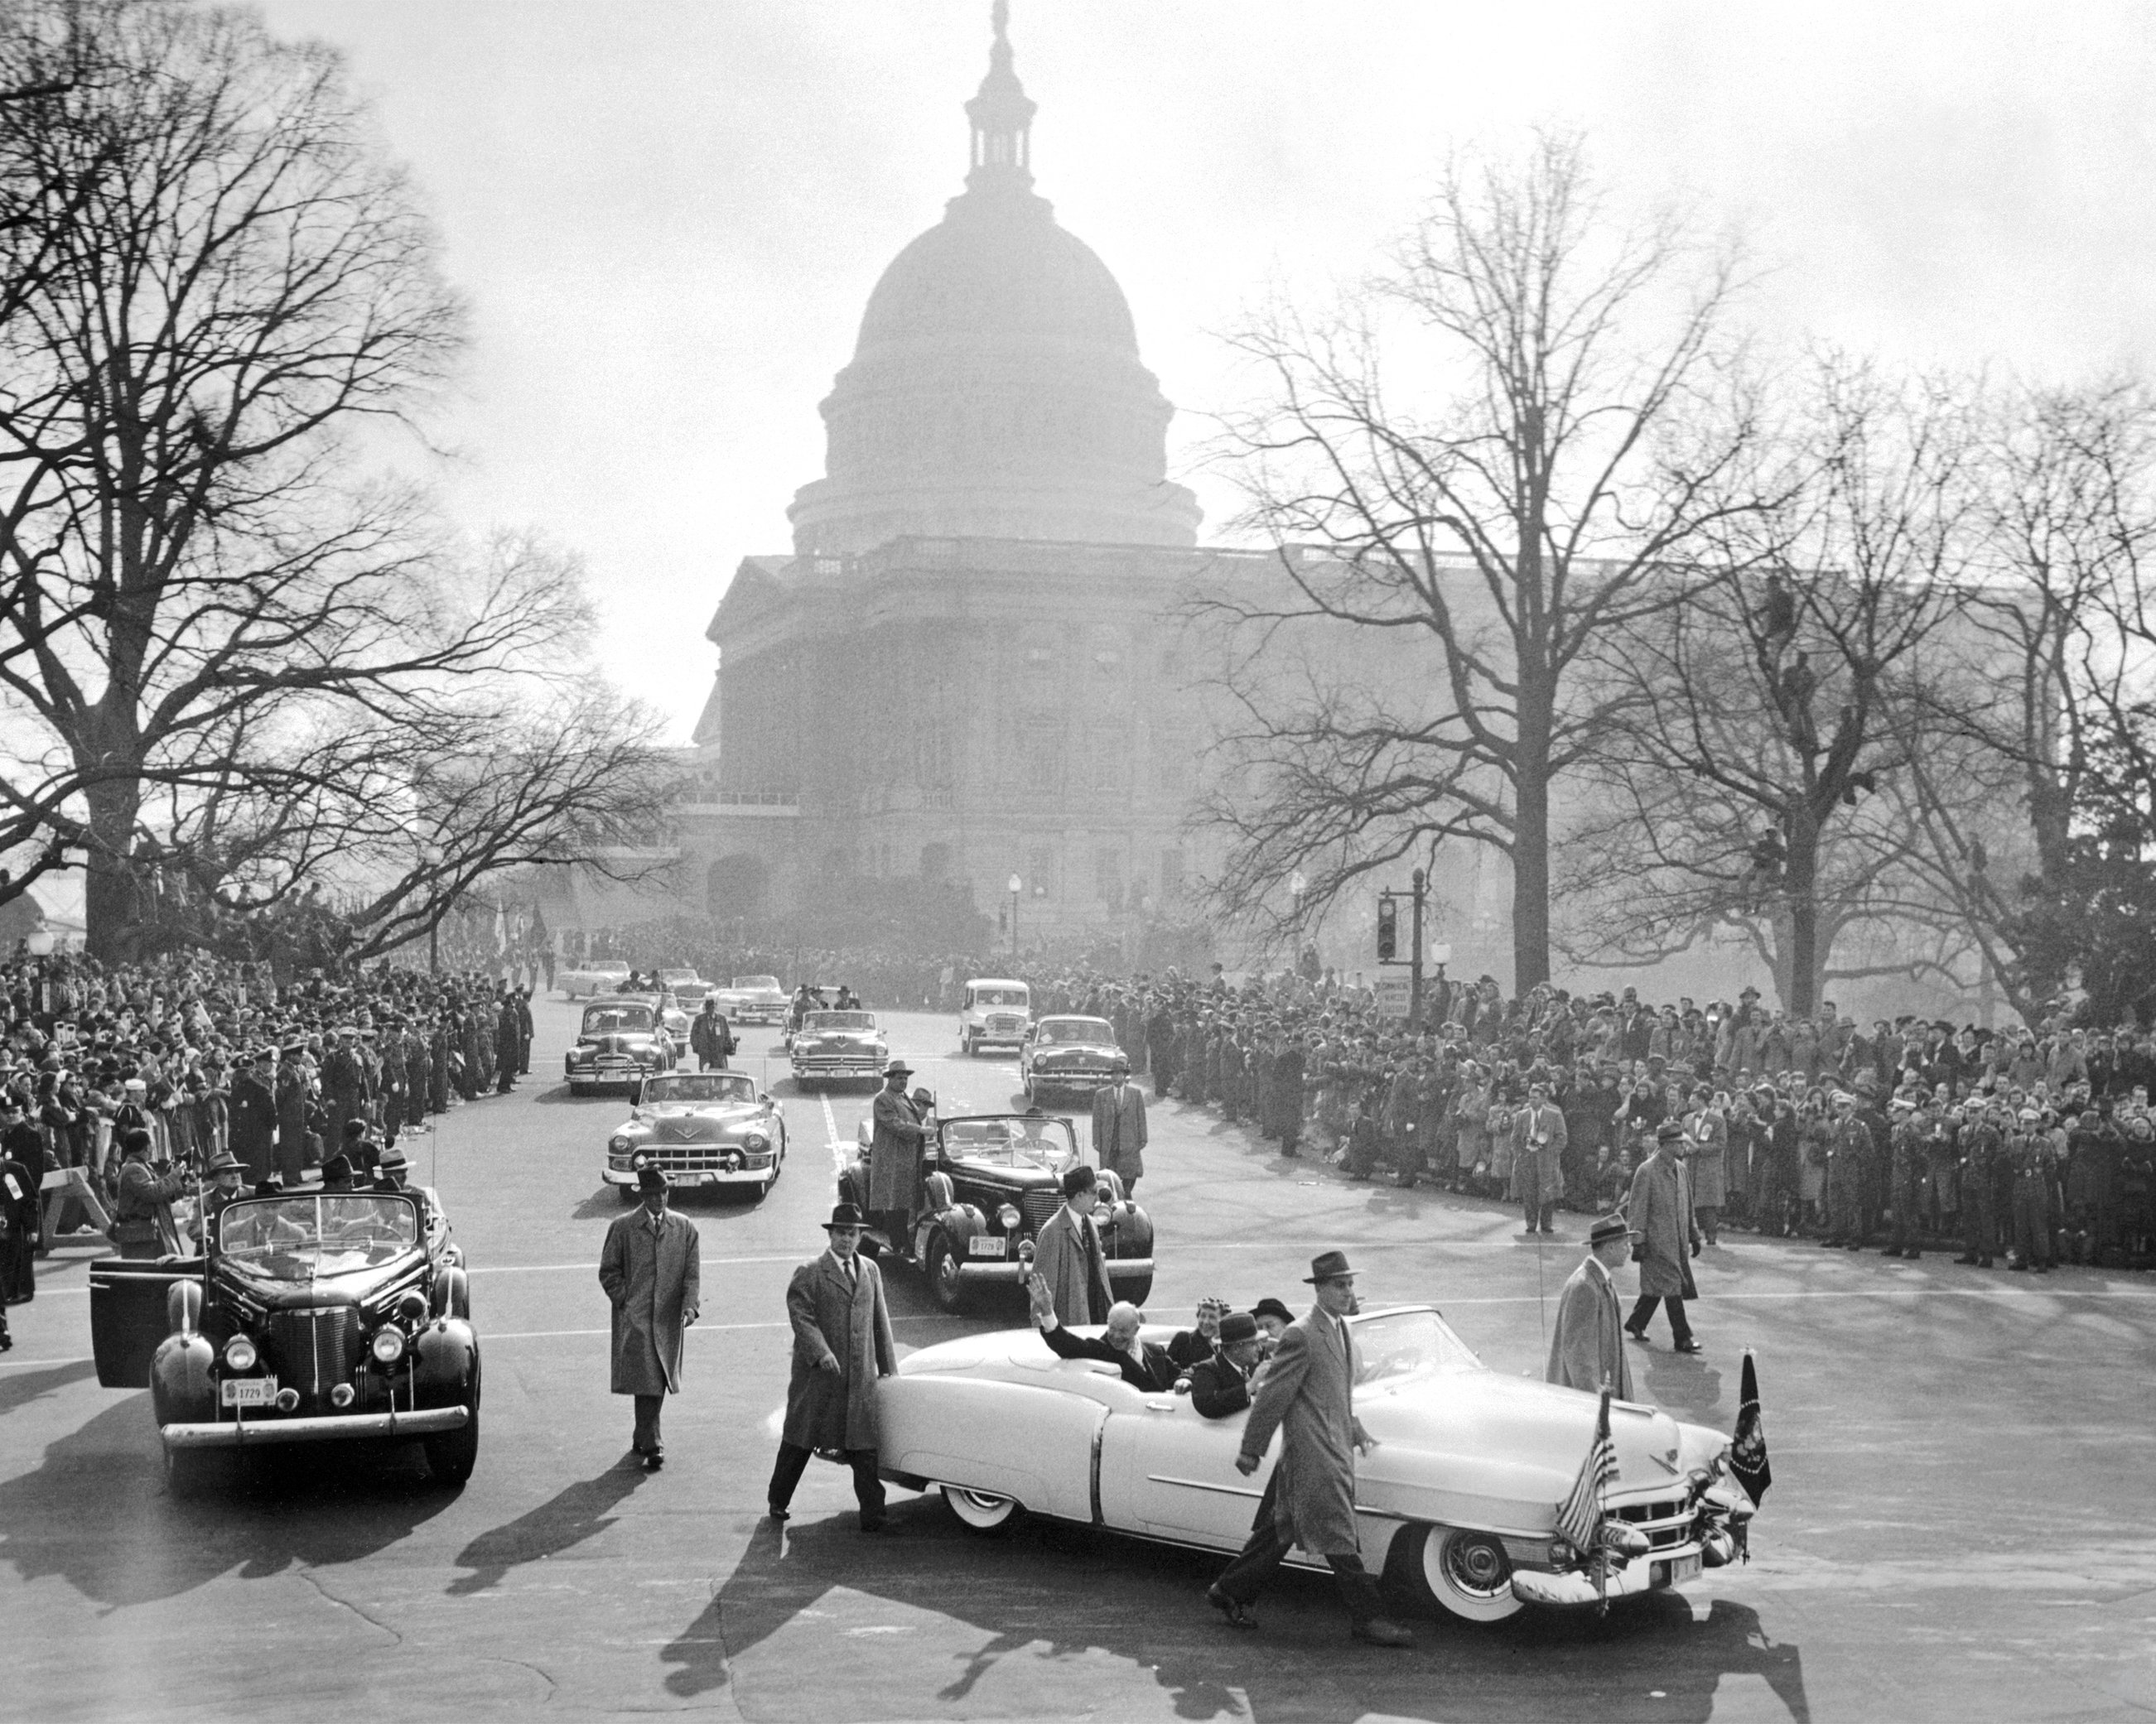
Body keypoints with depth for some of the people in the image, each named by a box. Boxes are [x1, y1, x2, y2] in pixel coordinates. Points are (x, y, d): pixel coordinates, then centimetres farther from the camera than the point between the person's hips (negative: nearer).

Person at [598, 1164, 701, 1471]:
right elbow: (609, 1272, 5)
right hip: (634, 1319, -3)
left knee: (658, 1383, 11)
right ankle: (653, 1446, -10)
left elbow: (692, 1274, 4)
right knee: (647, 1383, -12)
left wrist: (690, 1305, -11)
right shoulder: (622, 1227, 1)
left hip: (669, 1319, 3)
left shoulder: (685, 1228, 7)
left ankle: (641, 1439, 29)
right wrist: (625, 1301, -7)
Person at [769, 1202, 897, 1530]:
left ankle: (872, 1513, 1)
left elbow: (880, 1320, 16)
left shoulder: (870, 1271, 13)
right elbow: (801, 1315, -13)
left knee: (864, 1446, 0)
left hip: (861, 1376, 3)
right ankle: (778, 1500, 23)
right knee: (799, 1440, 9)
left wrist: (887, 1365, 14)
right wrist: (820, 1352, -25)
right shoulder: (809, 1273, -4)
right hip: (817, 1376, -3)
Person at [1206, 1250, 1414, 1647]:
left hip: (1335, 1450, 9)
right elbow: (1271, 1396, -14)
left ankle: (1230, 1592, 26)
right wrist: (1251, 1451, -11)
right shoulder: (1302, 1336, -16)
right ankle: (1368, 1618, 1)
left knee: (1280, 1530, 15)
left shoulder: (1341, 1329, 12)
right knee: (1339, 1539, -4)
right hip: (1312, 1454, -9)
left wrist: (1356, 1433, 20)